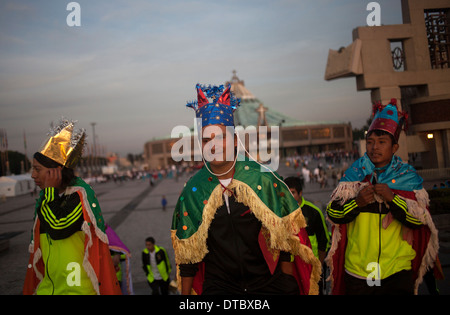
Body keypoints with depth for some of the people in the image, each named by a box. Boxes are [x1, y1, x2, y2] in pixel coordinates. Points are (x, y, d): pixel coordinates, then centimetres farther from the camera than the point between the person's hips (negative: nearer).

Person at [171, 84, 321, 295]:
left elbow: (284, 233, -1)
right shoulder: (193, 190, -3)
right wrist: (186, 293, 4)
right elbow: (187, 252, 4)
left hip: (267, 280, 0)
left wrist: (288, 281, -3)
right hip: (218, 285, 1)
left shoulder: (261, 178, -7)